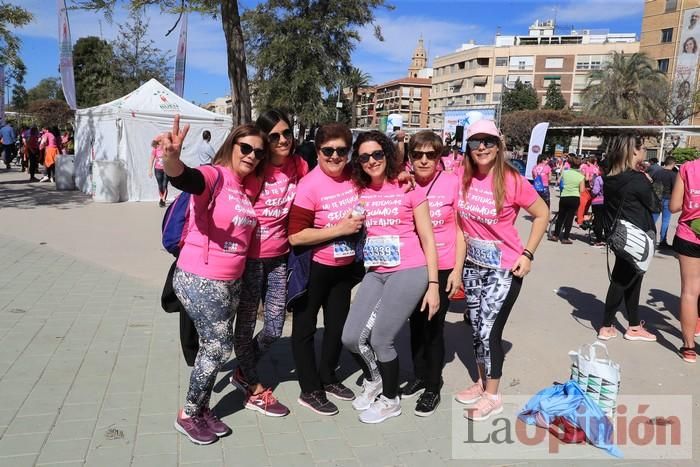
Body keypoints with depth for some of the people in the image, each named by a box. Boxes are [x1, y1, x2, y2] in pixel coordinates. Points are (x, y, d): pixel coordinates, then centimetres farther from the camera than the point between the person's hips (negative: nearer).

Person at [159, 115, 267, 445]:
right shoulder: (213, 175, -15)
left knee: (214, 347, 17)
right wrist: (172, 158, -59)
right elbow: (185, 178, -37)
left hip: (231, 281, 8)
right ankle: (187, 415, 22)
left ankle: (201, 409, 36)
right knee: (219, 347, 0)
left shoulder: (249, 188, 9)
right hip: (199, 280, -7)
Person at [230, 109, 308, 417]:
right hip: (250, 258, -5)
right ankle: (254, 390, 30)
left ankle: (243, 374, 38)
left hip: (279, 257, 5)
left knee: (274, 328, 13)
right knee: (246, 325, 10)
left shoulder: (299, 165, -1)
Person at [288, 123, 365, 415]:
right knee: (305, 328, 8)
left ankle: (327, 377, 41)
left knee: (338, 324, 20)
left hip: (345, 266, 7)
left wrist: (360, 221, -7)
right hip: (313, 268, -6)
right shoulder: (309, 186, -23)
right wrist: (340, 229, -25)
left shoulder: (353, 176, -6)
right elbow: (296, 236, -26)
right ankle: (309, 390, 25)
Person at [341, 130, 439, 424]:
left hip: (409, 272, -4)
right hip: (375, 273, 5)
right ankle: (373, 379, 32)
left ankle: (391, 400, 21)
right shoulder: (359, 192, 6)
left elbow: (427, 239, -3)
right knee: (351, 338, -1)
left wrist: (433, 284, -6)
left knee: (380, 339, -6)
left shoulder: (408, 188, -4)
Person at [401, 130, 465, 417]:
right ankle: (419, 376, 34)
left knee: (434, 326, 5)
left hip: (442, 268, -3)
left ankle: (433, 387, 22)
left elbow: (461, 230, -6)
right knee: (416, 323, 15)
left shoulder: (452, 182, -10)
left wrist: (457, 270, -8)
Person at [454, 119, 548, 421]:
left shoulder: (511, 181, -17)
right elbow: (458, 216, 11)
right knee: (476, 328, 15)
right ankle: (482, 382, 34)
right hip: (472, 265, 5)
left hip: (505, 268, -5)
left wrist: (528, 254, -10)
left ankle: (493, 396, 15)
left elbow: (542, 214, -6)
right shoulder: (462, 177, -5)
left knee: (489, 330, -4)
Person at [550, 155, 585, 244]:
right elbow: (582, 190, -5)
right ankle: (565, 238, 6)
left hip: (564, 197, 1)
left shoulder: (565, 172, -2)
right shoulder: (581, 176, -5)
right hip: (575, 198, -1)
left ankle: (555, 235, 20)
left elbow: (561, 183, 9)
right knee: (570, 218, 5)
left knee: (560, 216, 16)